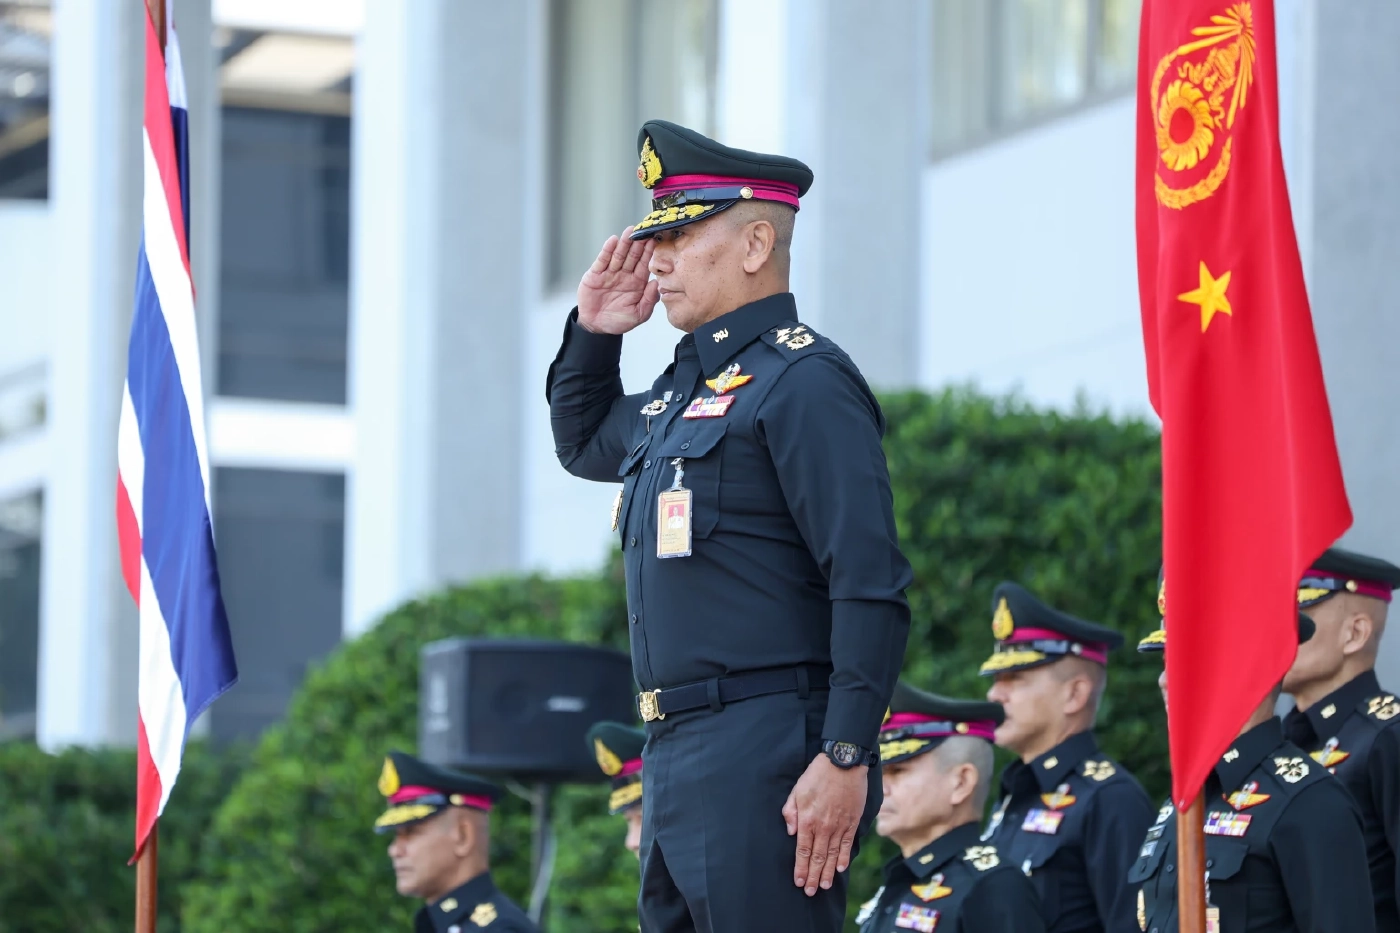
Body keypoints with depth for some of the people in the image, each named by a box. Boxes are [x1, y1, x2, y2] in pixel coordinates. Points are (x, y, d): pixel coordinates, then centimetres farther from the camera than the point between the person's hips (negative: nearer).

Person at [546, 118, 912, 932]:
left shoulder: (803, 382, -11)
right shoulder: (683, 390, 18)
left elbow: (873, 588, -18)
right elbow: (584, 444, 40)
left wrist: (845, 759, -23)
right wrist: (593, 332, 20)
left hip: (765, 765, -10)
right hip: (679, 760, 10)